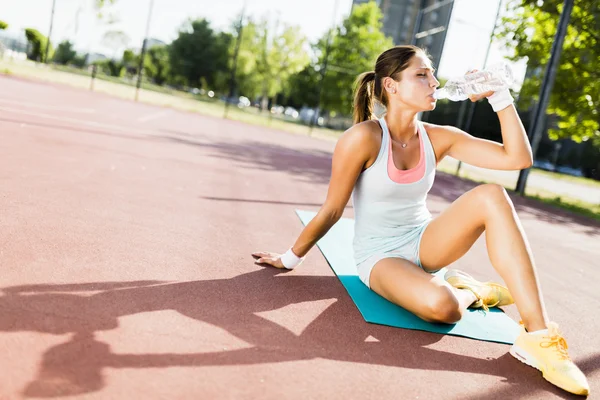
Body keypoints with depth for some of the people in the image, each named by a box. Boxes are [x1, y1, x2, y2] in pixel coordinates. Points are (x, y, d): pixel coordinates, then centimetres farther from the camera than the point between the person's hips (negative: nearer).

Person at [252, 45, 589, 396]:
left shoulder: (438, 138, -2)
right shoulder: (364, 138, -18)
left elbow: (519, 158, -8)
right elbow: (331, 211, -10)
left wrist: (499, 96, -12)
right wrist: (292, 258, -3)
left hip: (423, 243, 5)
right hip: (380, 254, -5)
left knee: (491, 196, -24)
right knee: (441, 306, -38)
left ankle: (539, 336, -24)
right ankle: (473, 291, 3)